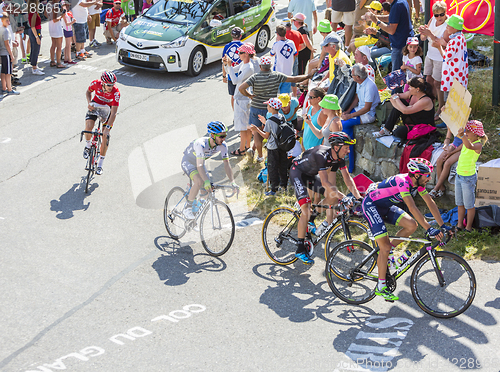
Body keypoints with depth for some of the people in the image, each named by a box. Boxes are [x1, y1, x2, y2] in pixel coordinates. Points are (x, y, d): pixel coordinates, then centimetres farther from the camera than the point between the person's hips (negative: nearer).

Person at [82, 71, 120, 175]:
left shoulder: (116, 92, -32)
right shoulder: (96, 83, -25)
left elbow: (114, 113, -31)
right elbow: (88, 91, 1)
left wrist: (108, 128, -37)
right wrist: (89, 102, -17)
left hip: (107, 109, -1)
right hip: (95, 106, 1)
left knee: (105, 136, -9)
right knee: (88, 127, -24)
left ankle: (100, 165, 2)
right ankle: (88, 145, 9)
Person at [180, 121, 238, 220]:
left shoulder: (223, 145, -20)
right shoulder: (201, 144, -37)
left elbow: (226, 163, -17)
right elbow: (199, 166, -43)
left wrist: (232, 182, -27)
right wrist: (207, 181, -55)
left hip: (199, 163, 7)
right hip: (187, 162, -7)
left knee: (208, 189, -6)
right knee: (199, 182, -31)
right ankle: (187, 208, -16)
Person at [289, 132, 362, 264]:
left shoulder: (339, 157, -13)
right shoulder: (321, 155, -36)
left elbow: (347, 179, -10)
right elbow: (325, 182, -41)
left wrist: (358, 197, -22)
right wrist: (343, 198, -46)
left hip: (311, 174, 8)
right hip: (298, 172, -8)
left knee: (333, 197, -5)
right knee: (306, 209, -20)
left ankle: (310, 218, 17)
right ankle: (300, 250, -14)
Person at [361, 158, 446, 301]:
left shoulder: (418, 182, -6)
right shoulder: (402, 181, -31)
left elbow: (430, 203, -2)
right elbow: (412, 208, -39)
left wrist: (443, 226, -6)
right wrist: (429, 229, -41)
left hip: (386, 206, 8)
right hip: (371, 205, -8)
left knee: (412, 225, -11)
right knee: (385, 247, -14)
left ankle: (385, 251, 7)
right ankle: (381, 288, -4)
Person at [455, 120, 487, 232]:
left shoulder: (478, 145, -20)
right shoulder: (466, 142, 5)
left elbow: (470, 147, -41)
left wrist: (462, 135, -51)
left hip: (469, 178, -8)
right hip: (459, 176, 8)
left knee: (469, 205, 5)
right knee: (459, 203, 17)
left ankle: (468, 227, 15)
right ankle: (459, 225, 28)